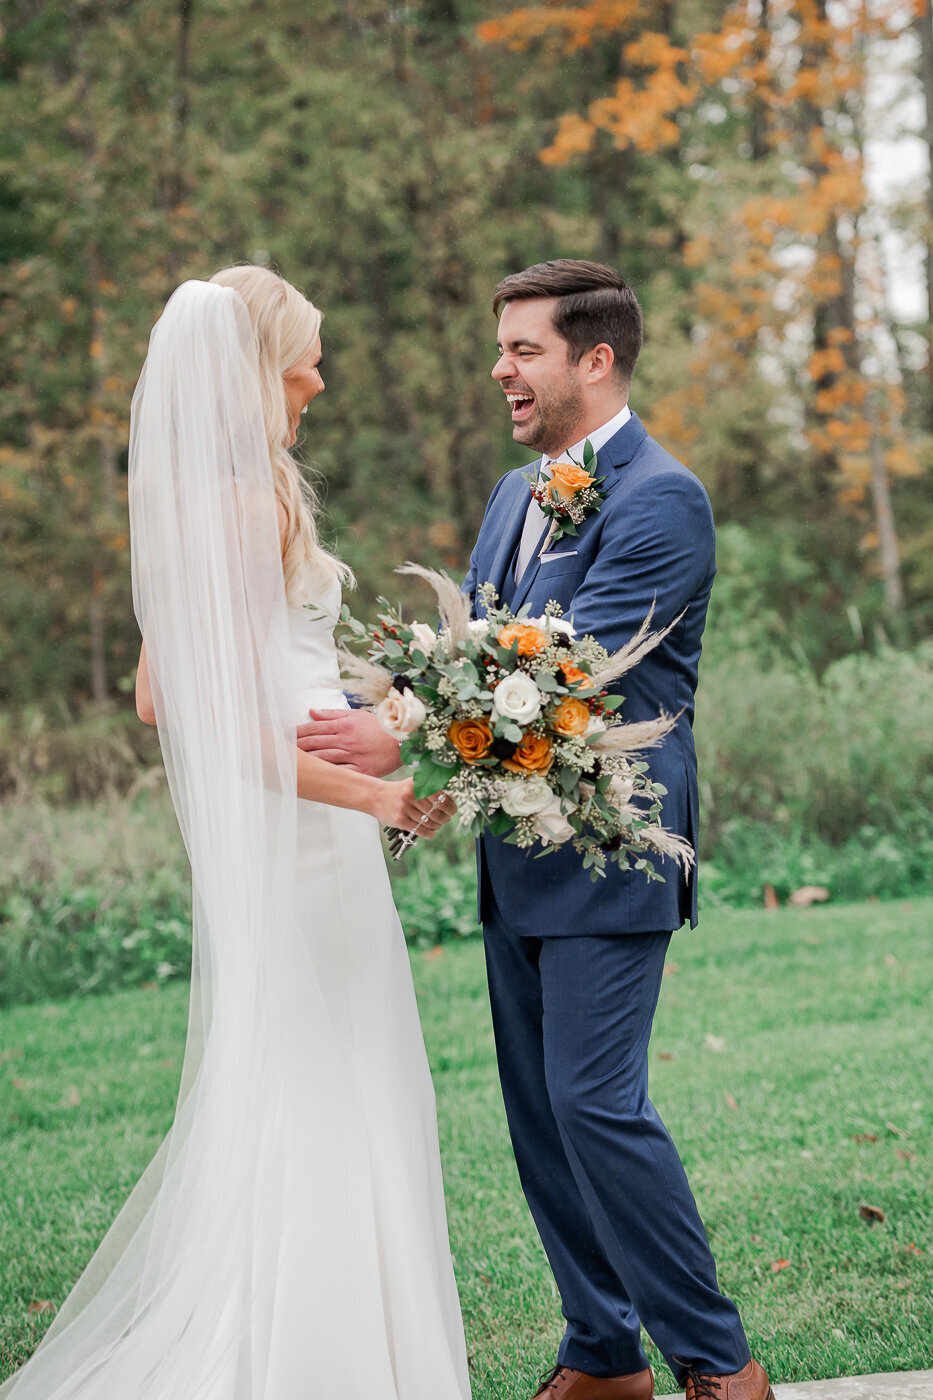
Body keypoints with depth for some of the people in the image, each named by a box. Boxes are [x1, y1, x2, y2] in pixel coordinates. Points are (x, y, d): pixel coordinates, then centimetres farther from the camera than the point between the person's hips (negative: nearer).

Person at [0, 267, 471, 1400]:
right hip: (296, 825, -9)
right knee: (315, 1085, -4)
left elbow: (158, 696, 15)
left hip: (244, 828, 9)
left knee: (261, 1084, 14)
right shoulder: (254, 503, -16)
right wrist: (361, 789, -21)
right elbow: (221, 718, -21)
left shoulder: (179, 499, 11)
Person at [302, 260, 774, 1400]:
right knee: (538, 1114, 10)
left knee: (595, 1103, -11)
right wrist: (352, 715, -3)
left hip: (608, 855, -9)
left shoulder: (661, 502, -13)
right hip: (518, 862, 9)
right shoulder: (513, 498, 15)